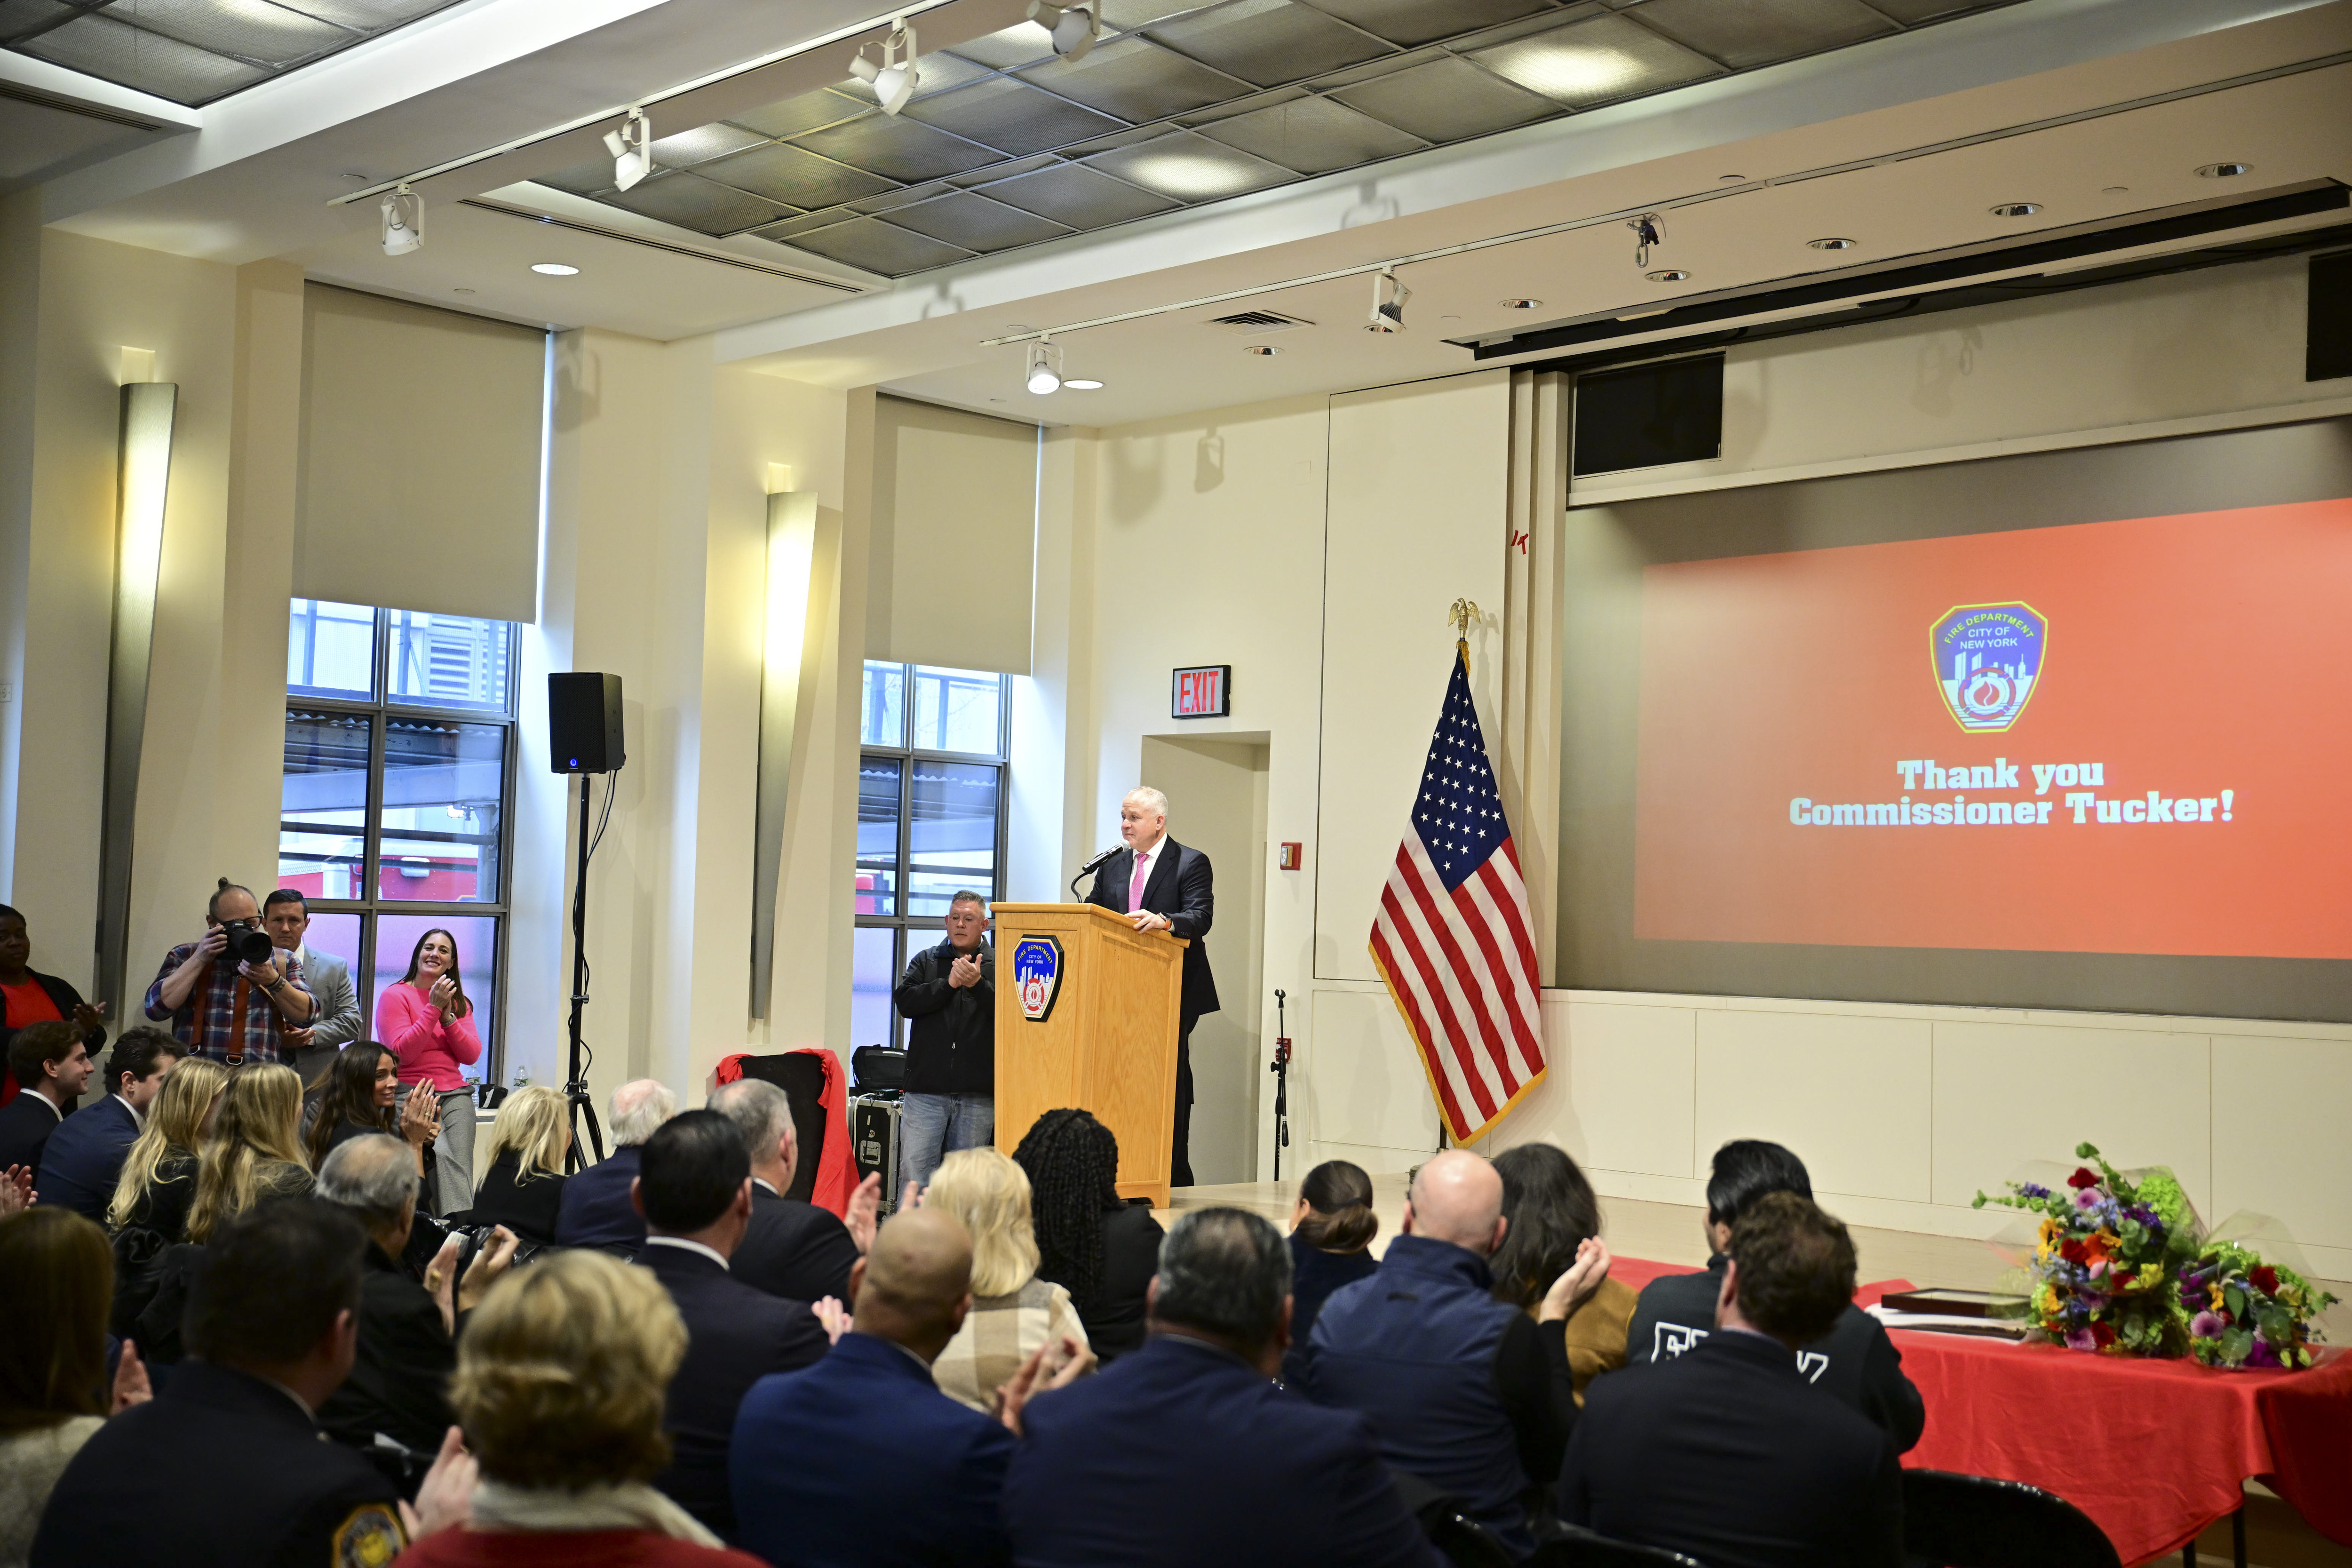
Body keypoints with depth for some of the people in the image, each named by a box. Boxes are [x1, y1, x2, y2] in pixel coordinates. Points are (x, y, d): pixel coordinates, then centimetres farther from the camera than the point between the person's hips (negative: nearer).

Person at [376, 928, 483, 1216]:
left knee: (461, 1166, -16)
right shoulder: (394, 996, 5)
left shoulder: (460, 1003, 20)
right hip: (410, 1093, -4)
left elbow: (472, 1056, 8)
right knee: (441, 1156, -28)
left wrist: (448, 1017, -4)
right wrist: (433, 1008, -10)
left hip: (455, 1094, 5)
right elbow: (402, 1052, -8)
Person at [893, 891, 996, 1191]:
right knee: (914, 1172, -4)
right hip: (926, 1088, 1)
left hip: (978, 1095, -1)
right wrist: (949, 983, -10)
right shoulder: (926, 961, 12)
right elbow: (904, 1001, -2)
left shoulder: (999, 965, 5)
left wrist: (977, 984, -18)